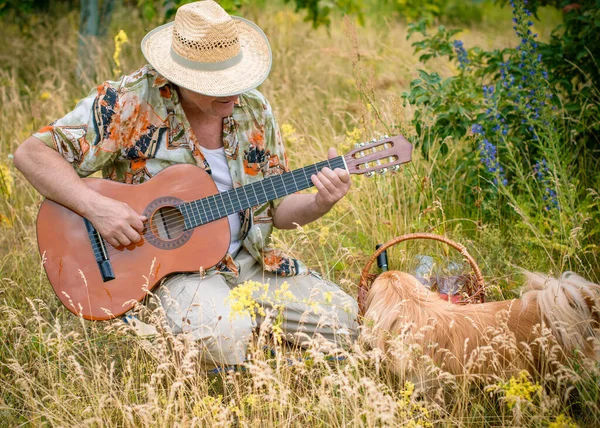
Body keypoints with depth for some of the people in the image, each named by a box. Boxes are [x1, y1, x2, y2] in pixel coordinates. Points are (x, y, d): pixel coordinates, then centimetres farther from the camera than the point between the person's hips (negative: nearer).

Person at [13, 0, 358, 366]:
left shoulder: (253, 109, 4)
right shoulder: (129, 103, -13)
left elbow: (277, 207, 10)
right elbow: (32, 154, -14)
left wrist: (319, 204, -12)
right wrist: (95, 206, -27)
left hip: (250, 260, 6)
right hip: (162, 265, -6)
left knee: (342, 316, -10)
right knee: (226, 331, -36)